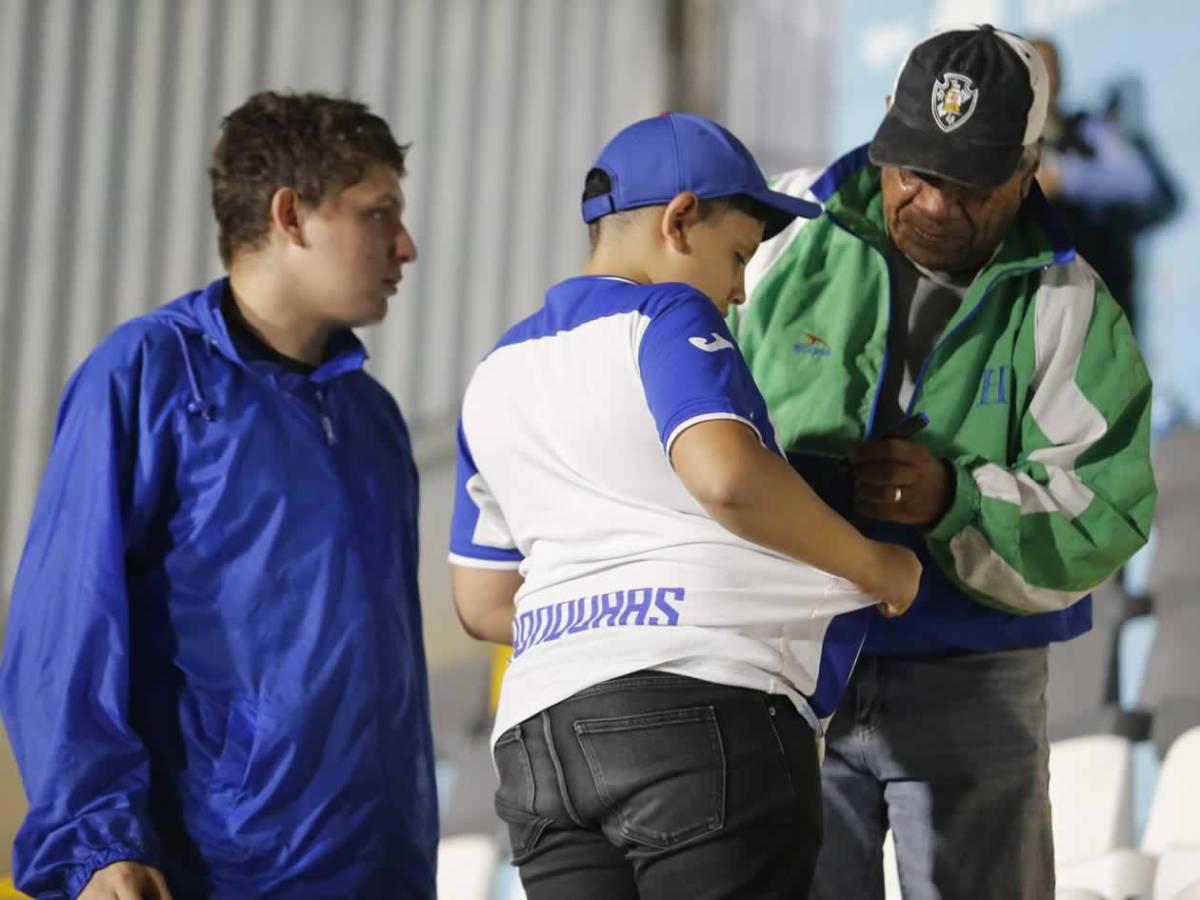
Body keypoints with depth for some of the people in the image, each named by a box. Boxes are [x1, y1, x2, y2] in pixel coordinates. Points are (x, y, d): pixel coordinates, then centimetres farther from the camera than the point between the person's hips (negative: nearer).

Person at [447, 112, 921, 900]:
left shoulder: (498, 374, 21)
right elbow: (726, 474, -22)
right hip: (705, 713, -7)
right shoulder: (666, 318, -2)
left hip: (539, 731, 7)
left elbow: (484, 603, 24)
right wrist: (871, 563, -10)